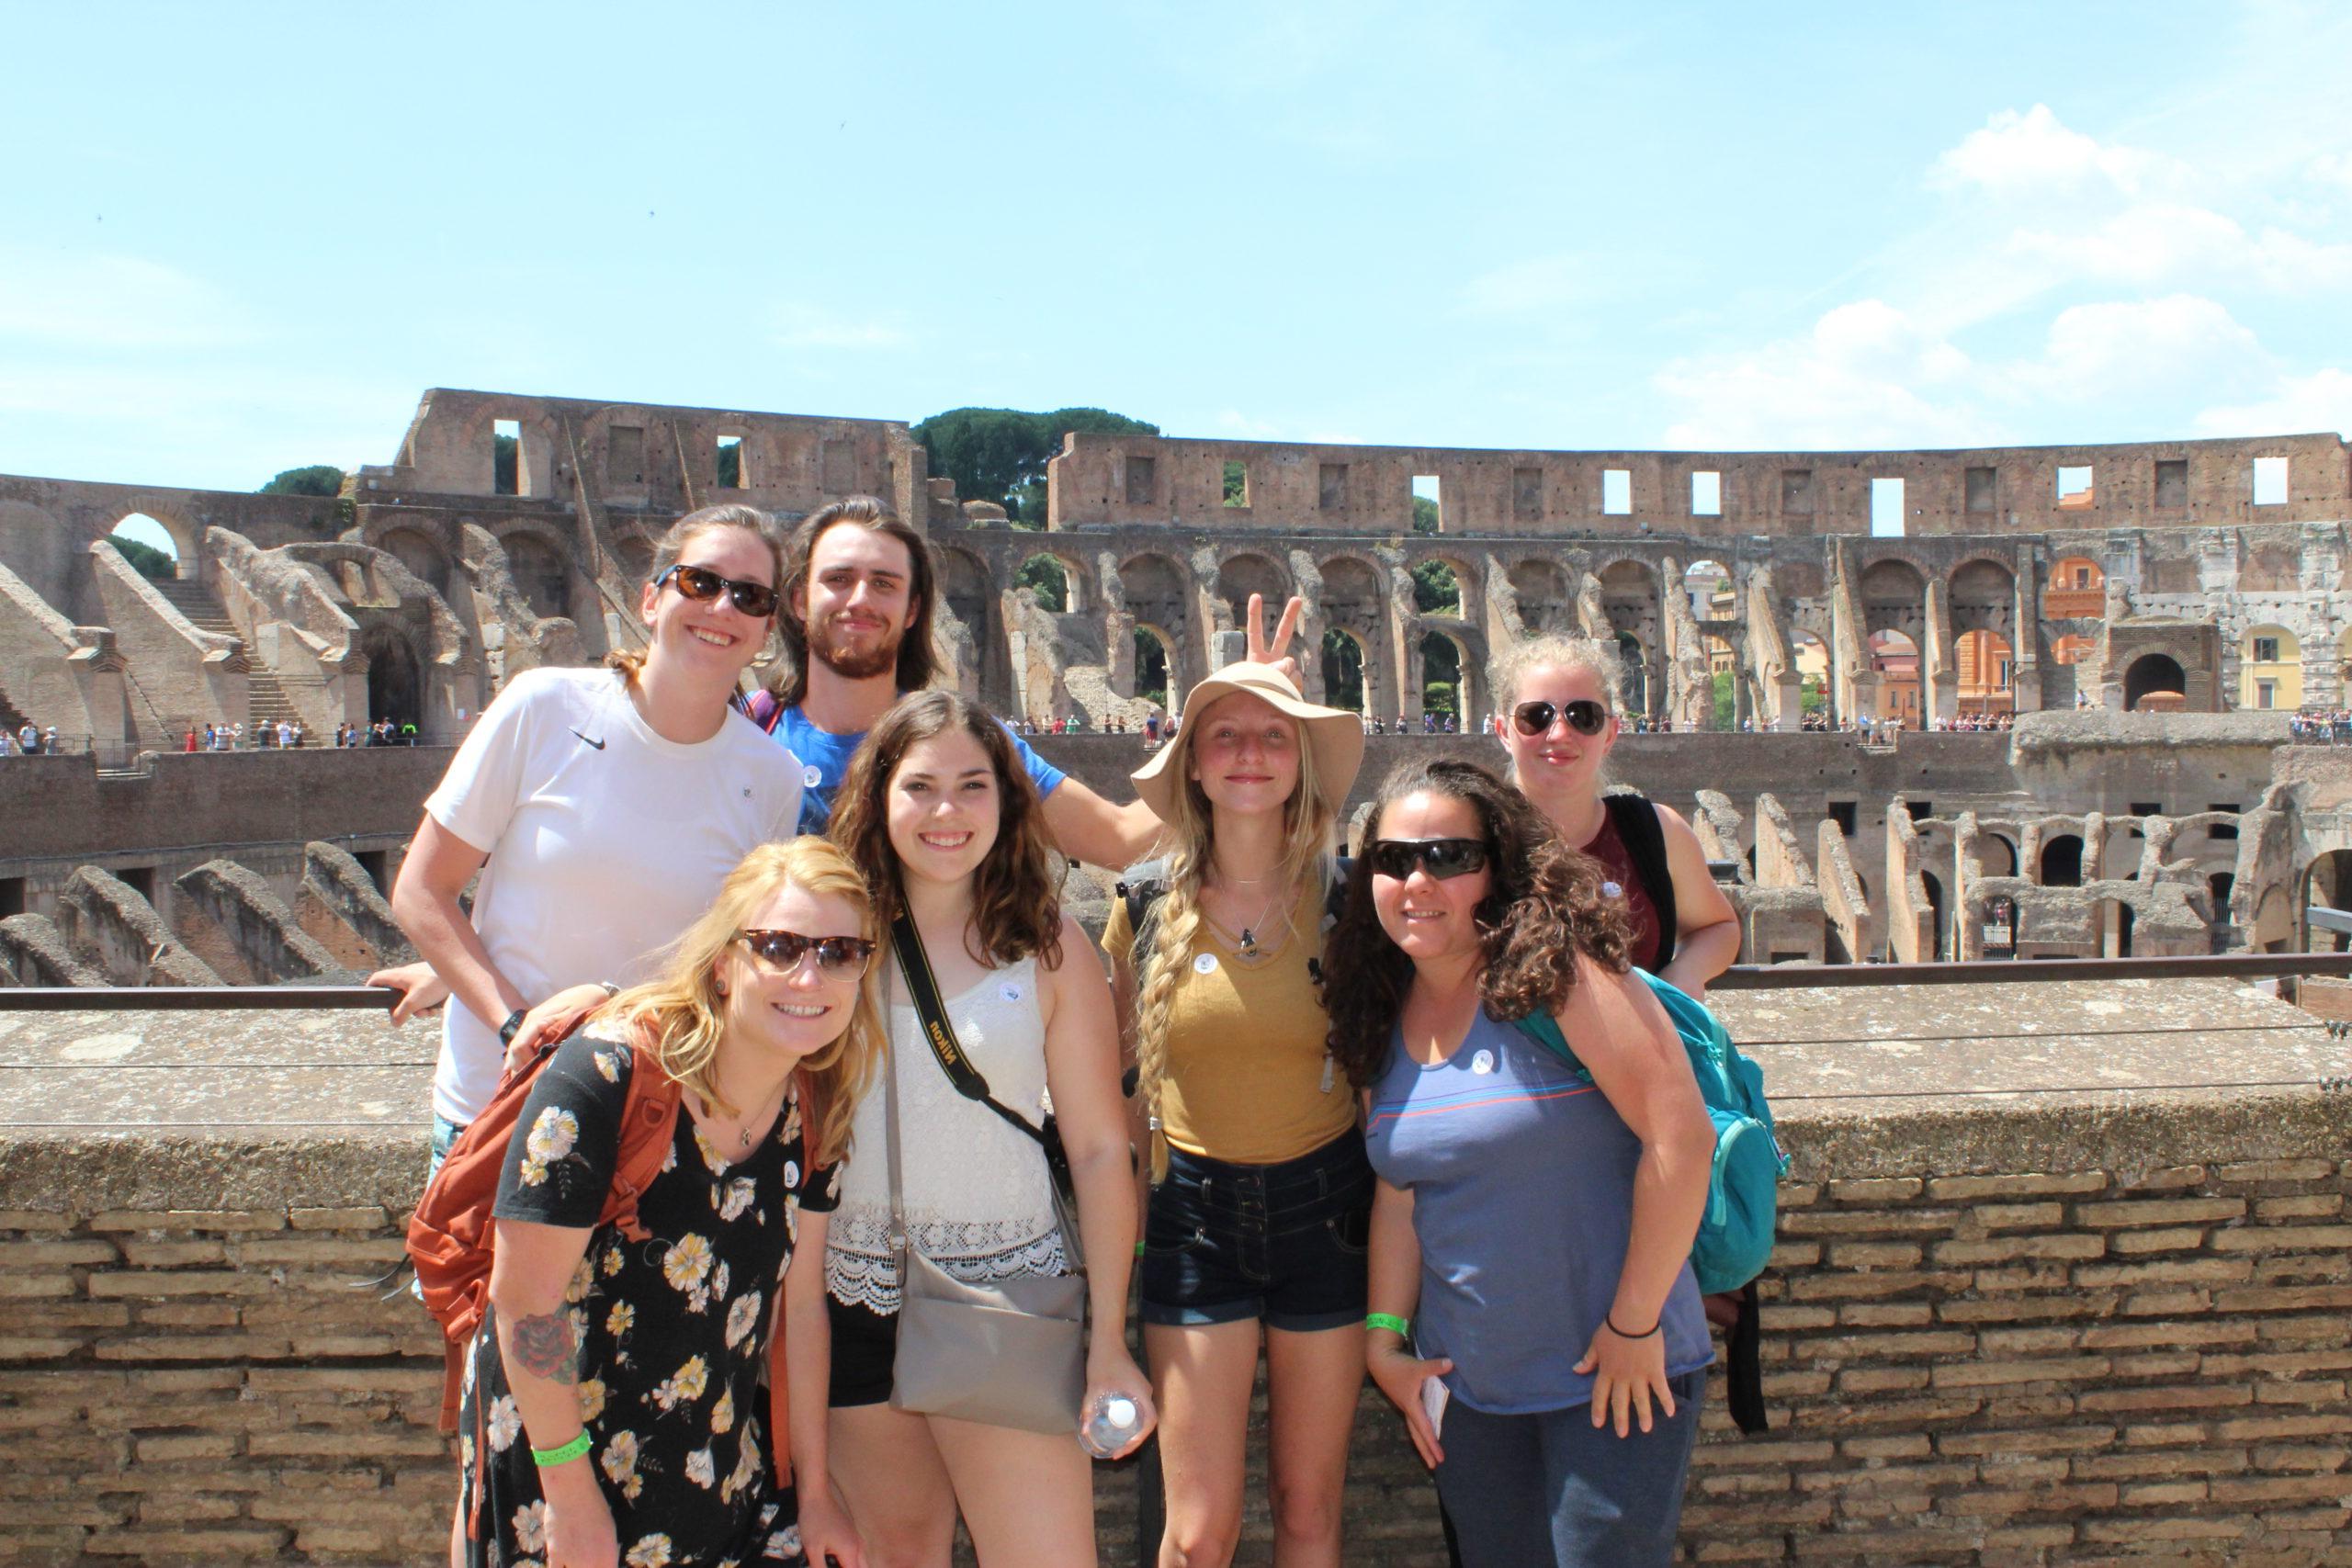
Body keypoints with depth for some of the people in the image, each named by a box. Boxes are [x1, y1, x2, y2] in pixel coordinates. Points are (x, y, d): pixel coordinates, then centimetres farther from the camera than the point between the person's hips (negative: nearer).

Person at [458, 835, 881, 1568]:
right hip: (557, 1452, -5)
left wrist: (813, 1488, 6)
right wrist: (572, 1495, -14)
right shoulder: (605, 1077, -24)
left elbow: (800, 1300, 2)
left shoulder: (816, 1105, -5)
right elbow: (524, 1300, -19)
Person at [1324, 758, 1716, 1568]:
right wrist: (1386, 1339, 1)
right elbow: (1397, 1193, 7)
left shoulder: (1555, 973, -17)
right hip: (1468, 1385, 6)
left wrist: (1635, 1325, -17)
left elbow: (1681, 1136, -21)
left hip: (1608, 1375, -6)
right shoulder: (1384, 1018, 3)